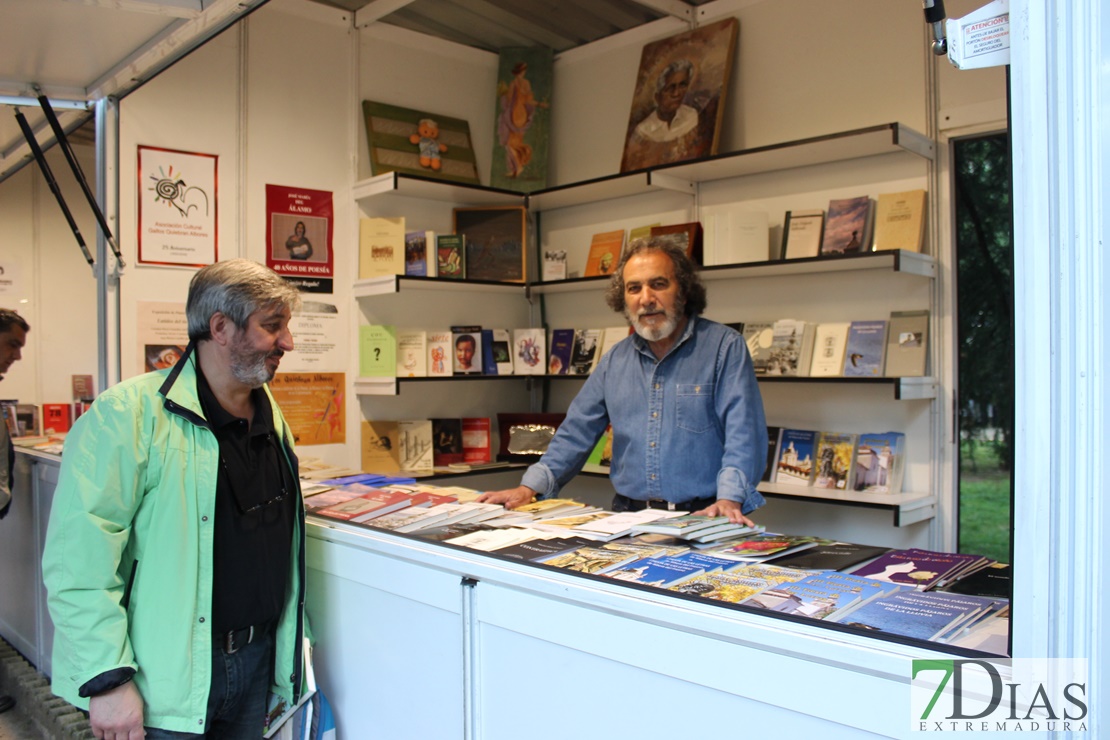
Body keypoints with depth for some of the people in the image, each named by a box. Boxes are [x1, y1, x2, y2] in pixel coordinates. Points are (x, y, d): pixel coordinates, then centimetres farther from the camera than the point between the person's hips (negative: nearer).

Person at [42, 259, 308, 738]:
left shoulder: (271, 418, 7)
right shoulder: (131, 415, -16)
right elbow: (80, 558, -20)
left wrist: (293, 639, 18)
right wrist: (108, 679, -20)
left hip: (255, 663, 7)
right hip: (166, 684, -6)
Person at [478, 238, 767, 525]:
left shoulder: (725, 347, -2)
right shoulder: (615, 360, 13)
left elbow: (743, 432, -10)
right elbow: (577, 431, 15)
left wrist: (729, 500, -25)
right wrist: (529, 488, 5)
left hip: (700, 518, -4)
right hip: (628, 515, 4)